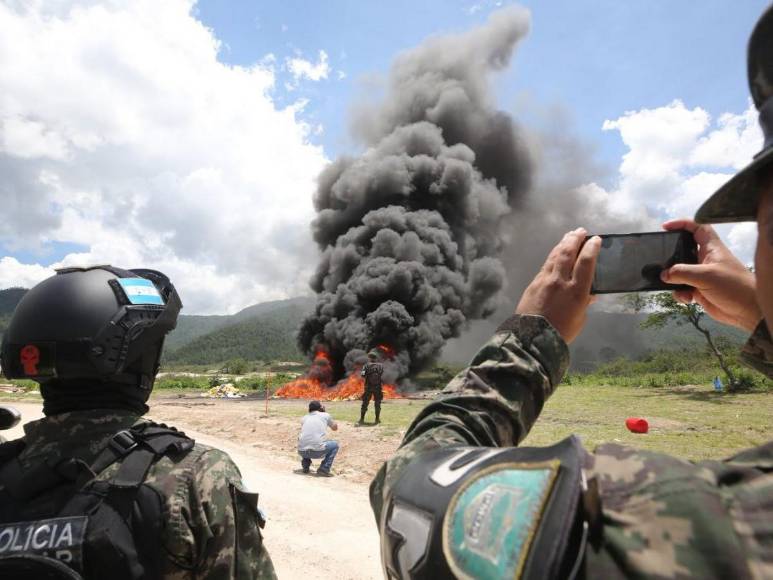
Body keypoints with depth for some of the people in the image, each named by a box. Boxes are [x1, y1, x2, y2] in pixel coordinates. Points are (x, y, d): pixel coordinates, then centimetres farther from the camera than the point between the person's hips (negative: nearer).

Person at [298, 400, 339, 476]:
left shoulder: (304, 418, 20)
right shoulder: (325, 415, 12)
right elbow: (335, 428, 29)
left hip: (302, 451, 4)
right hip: (317, 451, -4)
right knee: (335, 444, 24)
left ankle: (305, 467, 26)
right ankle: (323, 469, 9)